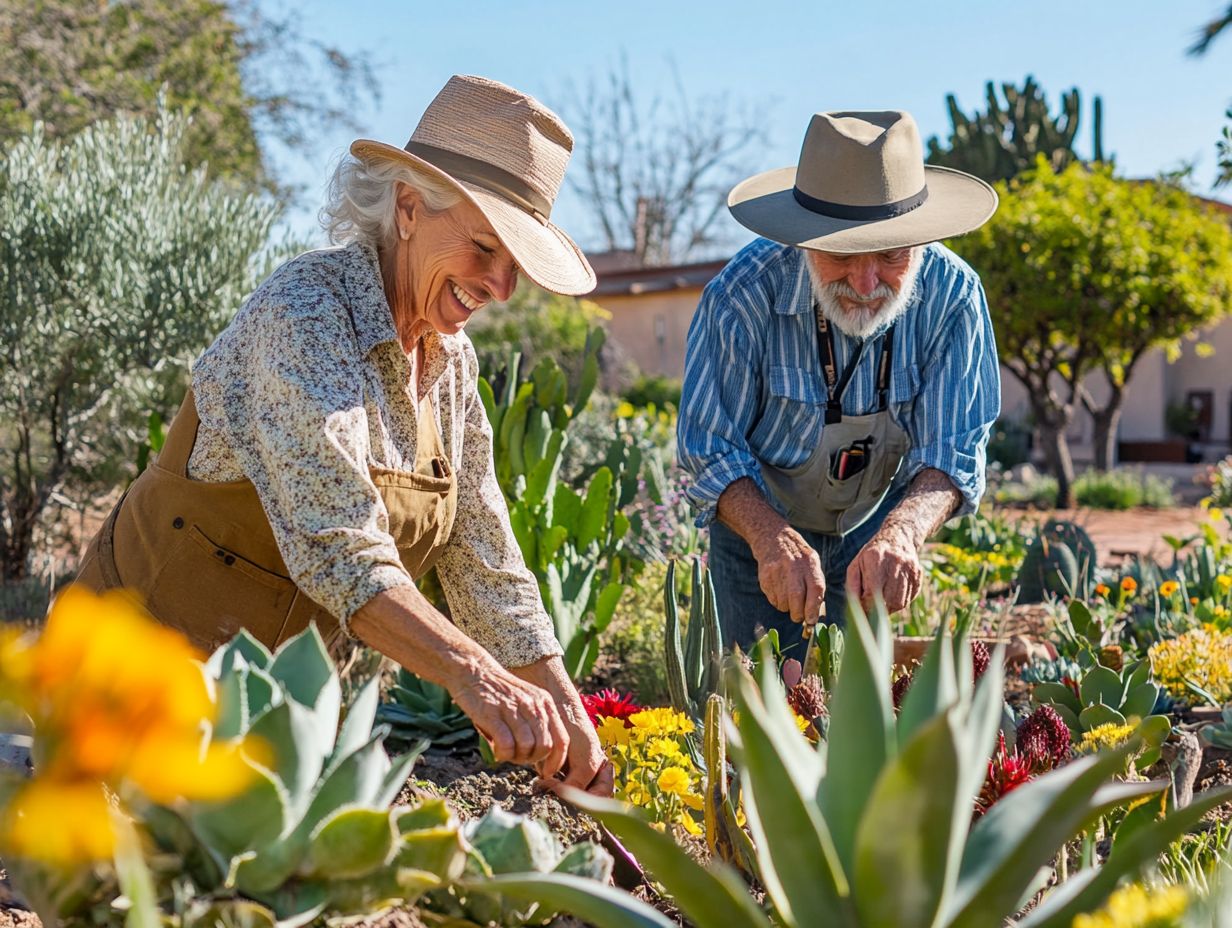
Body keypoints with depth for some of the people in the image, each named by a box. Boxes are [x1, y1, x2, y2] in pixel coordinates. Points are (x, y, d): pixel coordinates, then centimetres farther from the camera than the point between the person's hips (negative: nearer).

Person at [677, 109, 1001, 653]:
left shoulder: (951, 293, -23)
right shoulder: (743, 294, -29)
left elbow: (953, 450, -24)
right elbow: (710, 450, -24)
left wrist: (901, 532, -45)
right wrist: (772, 538, -43)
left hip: (872, 530, 2)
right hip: (758, 526, -2)